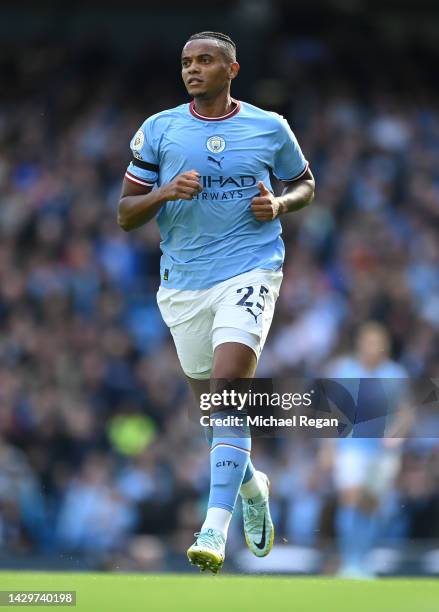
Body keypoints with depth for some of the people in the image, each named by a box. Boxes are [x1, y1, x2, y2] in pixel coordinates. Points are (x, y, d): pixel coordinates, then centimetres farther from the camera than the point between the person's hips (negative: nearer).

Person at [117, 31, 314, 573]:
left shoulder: (270, 128, 4)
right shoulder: (158, 131, 4)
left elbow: (305, 183, 19)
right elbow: (125, 214, 6)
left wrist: (280, 205, -3)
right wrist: (166, 193, -14)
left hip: (249, 271, -3)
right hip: (183, 282, 3)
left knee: (228, 387, -22)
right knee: (214, 403, 11)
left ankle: (215, 528, -26)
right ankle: (252, 487, 42)